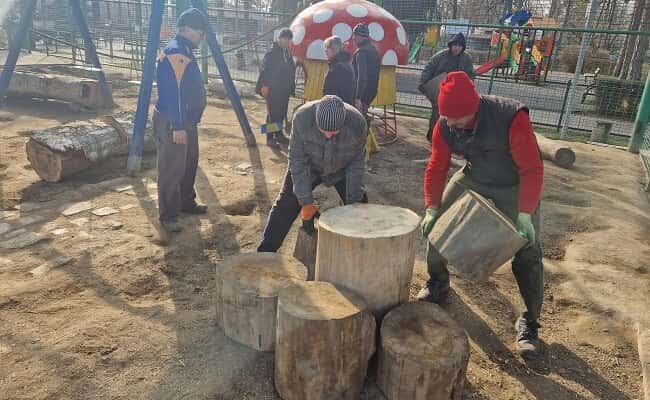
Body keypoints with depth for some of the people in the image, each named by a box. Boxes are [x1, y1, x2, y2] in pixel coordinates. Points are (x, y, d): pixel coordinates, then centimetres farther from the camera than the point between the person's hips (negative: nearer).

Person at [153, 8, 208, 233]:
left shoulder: (185, 51, 14)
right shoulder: (175, 53, -18)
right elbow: (172, 93, -25)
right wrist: (177, 127, -26)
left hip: (187, 121, 10)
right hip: (172, 124, -10)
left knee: (189, 164, 19)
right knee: (172, 170, -5)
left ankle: (186, 202, 34)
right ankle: (168, 216, 4)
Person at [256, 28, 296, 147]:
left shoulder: (288, 52, 11)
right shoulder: (271, 52, -10)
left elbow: (291, 69, 15)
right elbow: (265, 70, -12)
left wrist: (291, 87, 11)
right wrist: (265, 86, -17)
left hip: (285, 90, 7)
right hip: (273, 90, -7)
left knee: (282, 113, 12)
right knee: (272, 114, -3)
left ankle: (279, 134, 24)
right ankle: (270, 138, 3)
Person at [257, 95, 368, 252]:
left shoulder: (357, 123, -32)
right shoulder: (302, 118, -35)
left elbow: (357, 163, -17)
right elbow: (297, 161, -26)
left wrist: (353, 202, -16)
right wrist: (306, 201, -25)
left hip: (342, 170, 1)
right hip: (308, 168, 0)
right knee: (285, 207, -3)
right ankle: (265, 252, 9)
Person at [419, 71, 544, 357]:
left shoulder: (511, 118, -34)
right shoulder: (445, 126, -19)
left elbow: (532, 170, -29)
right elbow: (436, 168, -10)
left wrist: (525, 214, -32)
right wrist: (432, 210, -16)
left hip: (515, 187, -4)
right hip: (473, 179, 4)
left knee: (527, 253, -6)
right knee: (437, 226, 0)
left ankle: (529, 321, 12)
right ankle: (437, 285, 24)